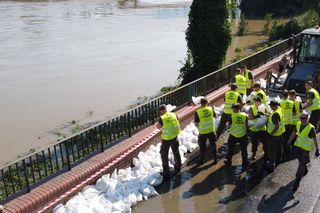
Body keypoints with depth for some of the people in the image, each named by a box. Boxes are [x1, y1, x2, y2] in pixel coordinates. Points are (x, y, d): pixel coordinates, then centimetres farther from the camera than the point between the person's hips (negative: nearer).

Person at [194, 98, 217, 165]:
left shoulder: (197, 112, -17)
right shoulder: (210, 109, -7)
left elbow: (196, 124, -16)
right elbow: (214, 115, 15)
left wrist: (198, 126, 8)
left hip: (202, 132, -2)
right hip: (211, 131, 2)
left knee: (202, 147, 15)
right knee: (213, 145, 18)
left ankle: (202, 160, 26)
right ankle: (215, 159, 26)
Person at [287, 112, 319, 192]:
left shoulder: (311, 128, -22)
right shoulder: (298, 124, -6)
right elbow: (294, 133, 8)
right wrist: (289, 142, 13)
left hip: (306, 149, -6)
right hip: (298, 146, 6)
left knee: (301, 164, -4)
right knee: (301, 161, 24)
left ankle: (297, 182, 3)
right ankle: (305, 171, 54)